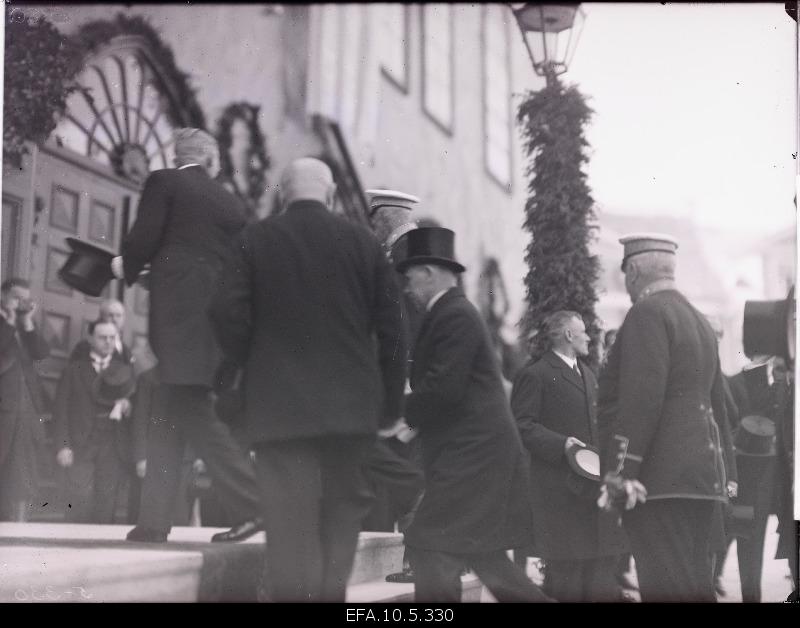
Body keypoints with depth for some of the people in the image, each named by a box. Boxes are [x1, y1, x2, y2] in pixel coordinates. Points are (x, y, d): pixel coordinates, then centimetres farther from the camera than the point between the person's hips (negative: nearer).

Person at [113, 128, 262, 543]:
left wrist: (125, 267, 13)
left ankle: (252, 505, -13)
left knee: (191, 414, -7)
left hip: (178, 314, -6)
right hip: (218, 317, 6)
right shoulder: (229, 202, 16)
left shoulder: (163, 183, 2)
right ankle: (153, 520, 12)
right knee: (170, 418, 11)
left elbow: (143, 240, -6)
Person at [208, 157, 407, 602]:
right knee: (342, 510, 11)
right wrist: (390, 401, 9)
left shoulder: (255, 240, 1)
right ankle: (329, 591, 8)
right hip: (351, 403, 1)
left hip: (278, 403, -1)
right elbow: (391, 328, 2)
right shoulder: (363, 241, 4)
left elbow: (228, 314, -7)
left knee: (290, 518, -2)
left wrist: (253, 365, 10)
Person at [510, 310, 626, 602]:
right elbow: (522, 424, -12)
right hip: (560, 487, -8)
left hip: (595, 483, 8)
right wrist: (560, 444, -22)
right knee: (565, 567, -7)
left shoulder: (588, 375, 22)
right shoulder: (535, 375, -6)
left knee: (603, 566, 8)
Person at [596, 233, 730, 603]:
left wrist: (620, 471, -20)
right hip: (700, 475, 10)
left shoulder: (648, 313, -8)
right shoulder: (699, 320, 21)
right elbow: (717, 405, 24)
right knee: (694, 583, 11)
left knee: (667, 587, -12)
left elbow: (640, 399, -19)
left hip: (659, 479, -10)